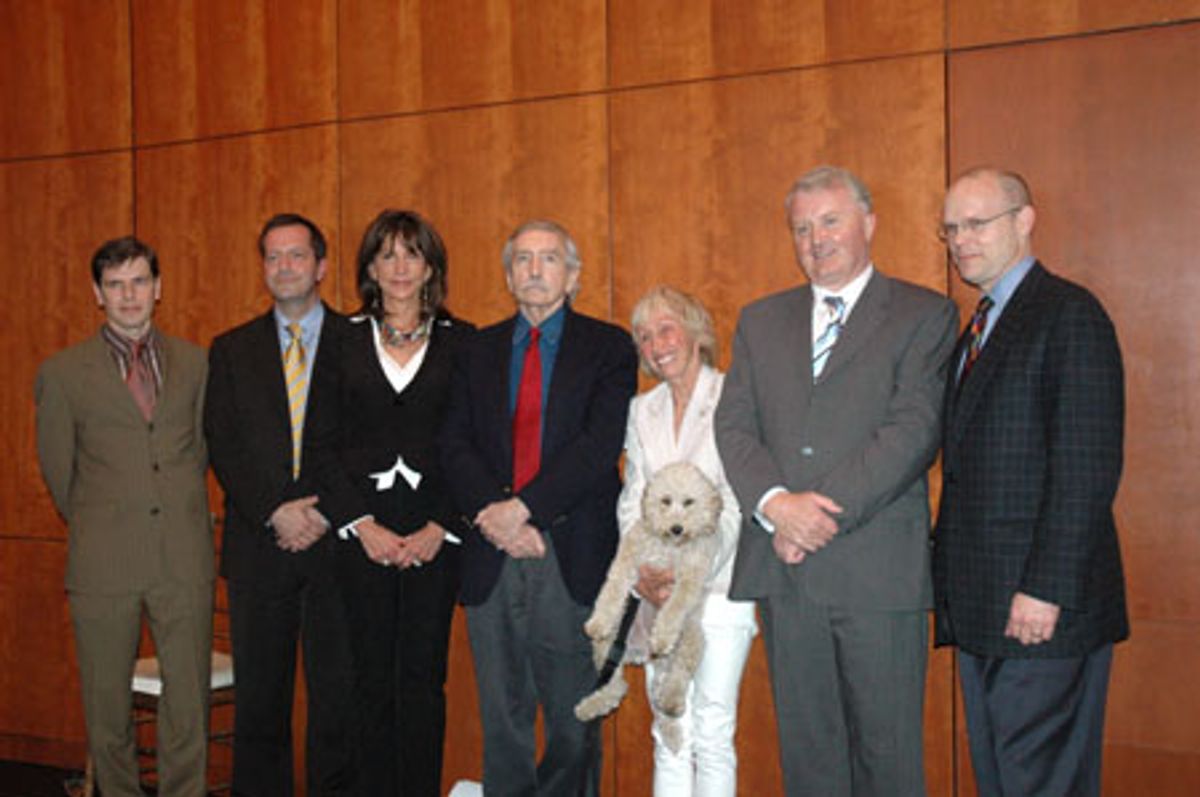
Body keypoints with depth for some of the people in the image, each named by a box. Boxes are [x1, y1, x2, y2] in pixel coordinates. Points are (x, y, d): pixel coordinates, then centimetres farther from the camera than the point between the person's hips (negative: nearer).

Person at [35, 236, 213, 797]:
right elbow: (58, 472, 10)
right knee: (107, 704, 8)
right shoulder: (63, 373, 2)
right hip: (104, 564, -1)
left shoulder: (196, 363, 9)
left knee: (189, 702, 4)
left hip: (184, 561, 1)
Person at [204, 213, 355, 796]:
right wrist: (275, 511, -10)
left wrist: (326, 512, -11)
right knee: (259, 698, 8)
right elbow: (223, 446, 3)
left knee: (338, 694, 3)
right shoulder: (232, 350, 11)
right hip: (259, 545, 2)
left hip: (339, 541, -2)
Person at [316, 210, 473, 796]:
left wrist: (440, 527, -7)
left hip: (436, 536, 0)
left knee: (423, 677, 3)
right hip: (361, 533, 1)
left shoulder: (459, 341, 6)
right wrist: (362, 524, -7)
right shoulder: (343, 341, 8)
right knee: (372, 677, 4)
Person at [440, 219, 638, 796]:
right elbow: (455, 446, 4)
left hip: (574, 558, -3)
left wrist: (524, 507, -15)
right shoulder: (479, 351, 14)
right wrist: (492, 512, -12)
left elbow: (600, 446, -9)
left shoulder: (608, 348, 3)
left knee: (574, 719, 5)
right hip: (494, 557, 3)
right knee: (502, 718, 10)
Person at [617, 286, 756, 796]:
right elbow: (631, 502, 10)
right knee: (669, 735, 8)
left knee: (713, 734, -2)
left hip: (719, 586, -4)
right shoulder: (642, 410, 13)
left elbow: (736, 504, -9)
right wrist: (642, 574, -6)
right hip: (659, 594, 5)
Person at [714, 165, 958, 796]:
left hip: (879, 569, -3)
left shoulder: (924, 315, 2)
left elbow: (914, 429, -10)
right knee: (805, 744, 11)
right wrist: (774, 502, -12)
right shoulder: (761, 320, 16)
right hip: (783, 564, 4)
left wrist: (824, 510, -16)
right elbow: (734, 424, 7)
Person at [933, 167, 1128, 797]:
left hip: (1041, 606, -8)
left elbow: (1088, 467, -16)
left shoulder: (1070, 313, -9)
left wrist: (1045, 590, -20)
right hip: (979, 605, 9)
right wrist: (949, 574, 11)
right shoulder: (978, 327, 19)